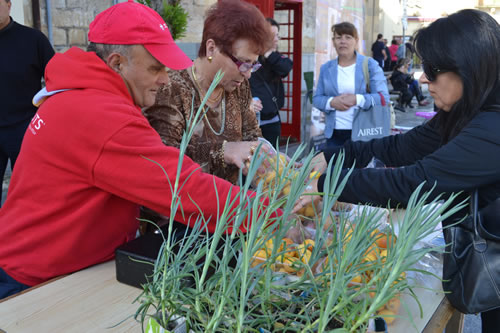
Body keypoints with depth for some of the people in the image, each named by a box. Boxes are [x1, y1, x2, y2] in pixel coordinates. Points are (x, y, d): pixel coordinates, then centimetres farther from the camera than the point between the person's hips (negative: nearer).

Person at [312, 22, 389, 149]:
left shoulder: (370, 65, 1)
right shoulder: (326, 68, 12)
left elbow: (383, 97, -7)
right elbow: (316, 99, 8)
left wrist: (357, 99, -20)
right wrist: (331, 102, -13)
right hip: (334, 133, 3)